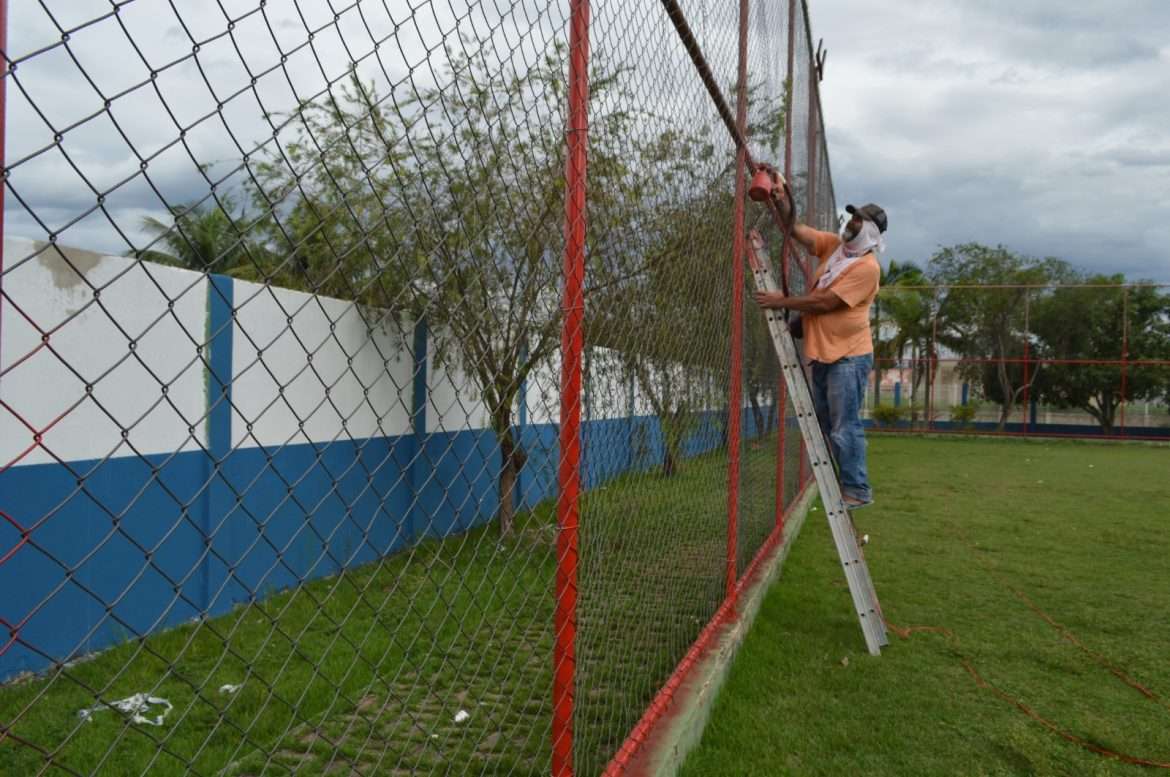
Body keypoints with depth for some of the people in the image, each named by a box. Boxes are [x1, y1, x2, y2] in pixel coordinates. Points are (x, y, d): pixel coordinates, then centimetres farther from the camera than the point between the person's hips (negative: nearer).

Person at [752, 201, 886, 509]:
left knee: (845, 428, -6)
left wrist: (781, 302, -15)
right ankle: (831, 486, 26)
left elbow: (825, 302, -19)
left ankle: (857, 491, 3)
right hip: (822, 353, 8)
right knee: (826, 426, 15)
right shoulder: (833, 244, 10)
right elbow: (798, 230, 1)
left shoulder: (867, 266, -15)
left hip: (848, 357, -8)